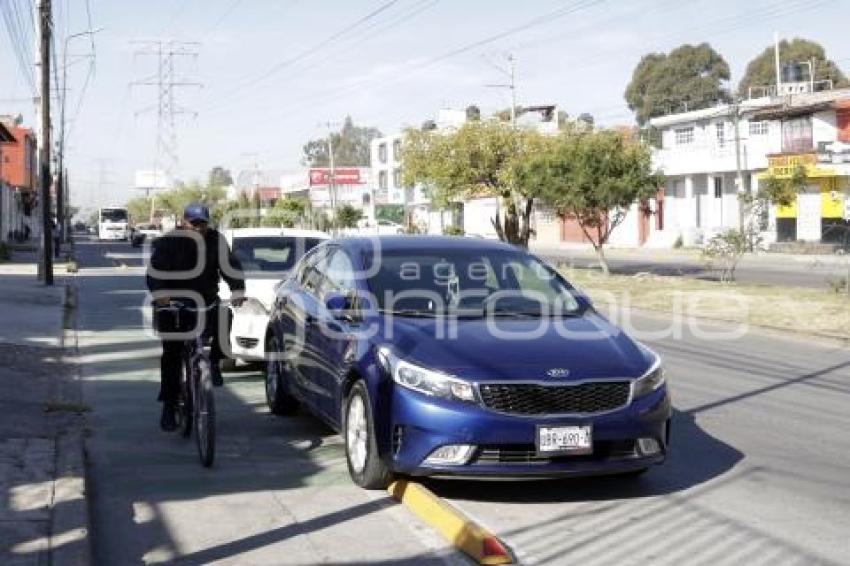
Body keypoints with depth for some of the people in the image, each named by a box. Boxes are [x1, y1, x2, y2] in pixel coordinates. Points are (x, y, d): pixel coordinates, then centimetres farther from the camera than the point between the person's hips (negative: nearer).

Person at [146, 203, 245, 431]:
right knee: (172, 353, -5)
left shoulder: (216, 240, -3)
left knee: (222, 319, -29)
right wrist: (160, 293, -37)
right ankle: (169, 406, 4)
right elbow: (156, 269, -20)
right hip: (175, 303, -2)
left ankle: (215, 361, -3)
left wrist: (237, 291, -25)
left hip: (206, 301, 2)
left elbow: (231, 266, -9)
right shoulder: (169, 242, -10)